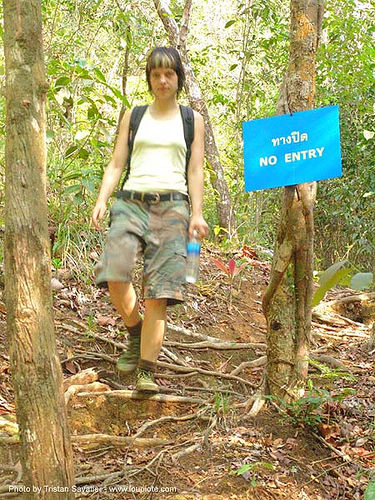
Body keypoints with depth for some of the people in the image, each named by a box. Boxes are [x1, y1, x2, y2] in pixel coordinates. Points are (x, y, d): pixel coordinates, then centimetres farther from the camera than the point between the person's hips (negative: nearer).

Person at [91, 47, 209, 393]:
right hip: (131, 202, 1)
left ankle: (147, 371, -4)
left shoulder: (192, 119, 15)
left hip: (171, 206, -1)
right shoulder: (133, 117, 18)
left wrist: (197, 213, -4)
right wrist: (101, 201, -2)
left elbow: (195, 171, 9)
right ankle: (135, 334, 9)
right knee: (115, 276, -20)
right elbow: (116, 164, 13)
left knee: (158, 292, -9)